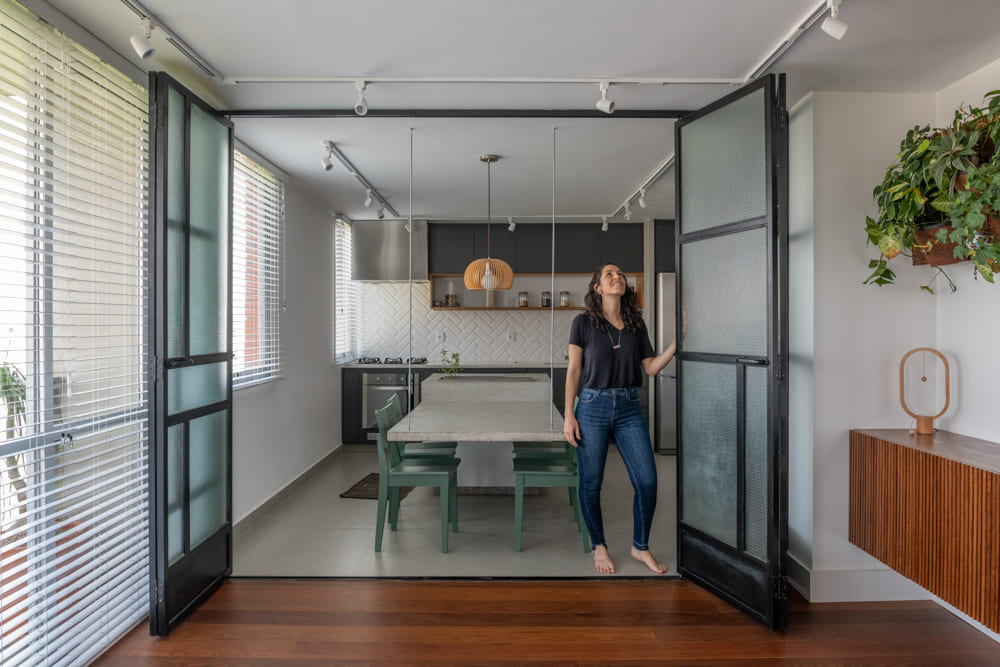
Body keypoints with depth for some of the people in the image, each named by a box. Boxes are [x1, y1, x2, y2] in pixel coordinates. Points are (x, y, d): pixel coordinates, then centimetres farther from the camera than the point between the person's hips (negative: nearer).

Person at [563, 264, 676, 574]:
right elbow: (573, 370, -2)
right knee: (591, 483, 5)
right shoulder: (583, 322, -1)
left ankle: (640, 547, 24)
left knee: (647, 481, 1)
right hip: (593, 407, -3)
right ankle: (598, 546, 28)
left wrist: (677, 340, -4)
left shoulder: (636, 324, 9)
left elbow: (651, 368, 8)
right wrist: (568, 415, -6)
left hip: (629, 408, 3)